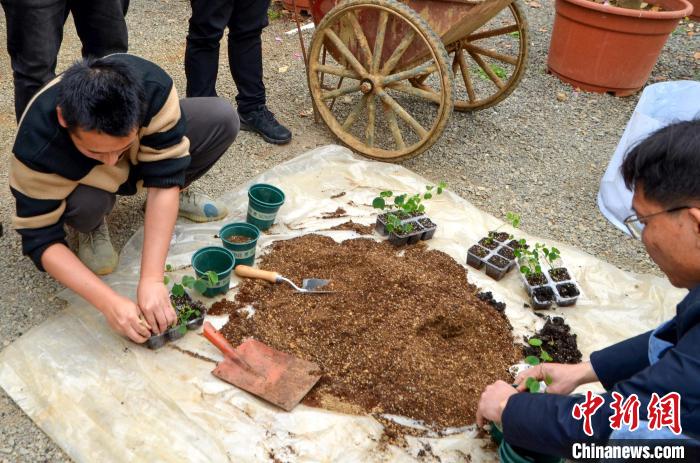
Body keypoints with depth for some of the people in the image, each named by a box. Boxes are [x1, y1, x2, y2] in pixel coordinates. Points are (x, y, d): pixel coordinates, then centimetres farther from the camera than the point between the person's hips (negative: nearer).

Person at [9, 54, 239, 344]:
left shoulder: (153, 88, -38)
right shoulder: (37, 147, -39)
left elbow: (164, 177, -36)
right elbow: (40, 240, -30)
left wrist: (151, 280, -40)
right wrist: (109, 303, -41)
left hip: (144, 155, 2)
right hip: (82, 179, -2)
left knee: (223, 119, -21)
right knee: (86, 202, -38)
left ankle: (176, 195, 5)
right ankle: (92, 227, 0)